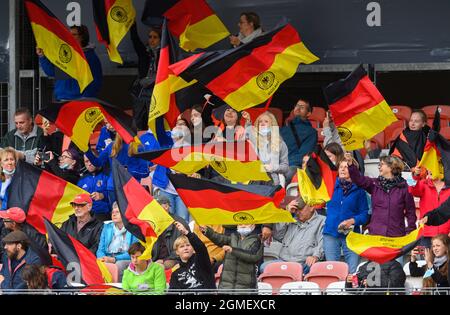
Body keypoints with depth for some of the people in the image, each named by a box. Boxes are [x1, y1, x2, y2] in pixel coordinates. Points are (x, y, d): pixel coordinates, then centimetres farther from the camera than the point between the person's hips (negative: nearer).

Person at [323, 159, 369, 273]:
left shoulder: (359, 190, 2)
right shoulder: (332, 186, 8)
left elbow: (364, 215, 0)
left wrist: (352, 221, -16)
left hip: (351, 233, -2)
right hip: (331, 233, 2)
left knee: (353, 272, -7)